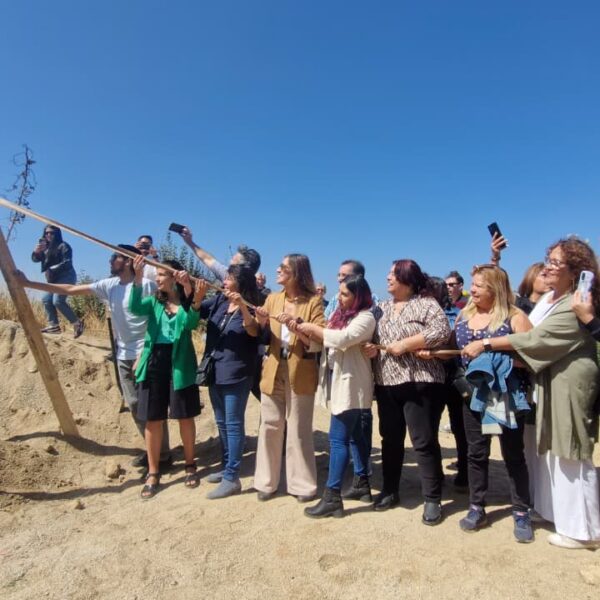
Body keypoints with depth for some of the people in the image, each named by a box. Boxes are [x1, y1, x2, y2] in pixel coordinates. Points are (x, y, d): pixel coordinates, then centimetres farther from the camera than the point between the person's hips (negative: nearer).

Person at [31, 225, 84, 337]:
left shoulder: (63, 246, -7)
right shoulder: (46, 247, 15)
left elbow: (67, 263, -17)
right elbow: (35, 259, 5)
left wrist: (52, 269, -22)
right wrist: (36, 251, -16)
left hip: (66, 277, -8)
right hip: (53, 279, 9)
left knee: (58, 301, -20)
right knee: (46, 299, 2)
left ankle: (77, 323, -13)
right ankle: (54, 325, 6)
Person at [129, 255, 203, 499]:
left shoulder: (188, 302, 0)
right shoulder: (154, 301, 8)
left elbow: (192, 322, -21)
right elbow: (135, 308, -13)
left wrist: (189, 292, -33)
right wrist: (138, 279, -26)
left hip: (180, 364, -3)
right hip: (154, 362, 3)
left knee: (185, 416, 9)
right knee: (153, 419, 8)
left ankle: (190, 465, 28)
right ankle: (153, 473, 22)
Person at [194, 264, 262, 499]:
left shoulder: (250, 308, -11)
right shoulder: (218, 301, 6)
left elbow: (253, 331, -26)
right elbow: (195, 309, 1)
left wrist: (242, 306, -40)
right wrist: (196, 292, -18)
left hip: (236, 374, -7)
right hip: (215, 370, 7)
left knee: (233, 424, -2)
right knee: (221, 423, 17)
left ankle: (232, 478, 6)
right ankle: (226, 467, 32)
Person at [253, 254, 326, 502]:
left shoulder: (313, 301, -4)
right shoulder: (272, 299, 9)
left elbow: (320, 342, -11)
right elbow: (263, 339, 11)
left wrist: (297, 326, -24)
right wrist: (262, 324, -9)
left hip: (301, 374, -4)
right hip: (273, 371, 4)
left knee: (298, 430, 5)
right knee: (270, 426, 10)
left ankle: (302, 484, 21)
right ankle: (266, 481, 24)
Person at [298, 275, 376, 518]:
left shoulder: (365, 317, -12)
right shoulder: (340, 313, 12)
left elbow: (343, 339, -26)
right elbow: (324, 340, 10)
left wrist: (313, 328, -17)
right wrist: (302, 330, -5)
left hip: (350, 384, -8)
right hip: (337, 380, 8)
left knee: (338, 438, -8)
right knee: (353, 433, 18)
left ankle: (332, 497, -2)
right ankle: (362, 481, 32)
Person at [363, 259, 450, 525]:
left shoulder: (426, 303, -4)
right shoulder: (381, 308, 14)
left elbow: (442, 331, -18)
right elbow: (372, 338, 17)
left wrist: (404, 344, -18)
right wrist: (371, 348, -6)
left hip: (420, 383, -6)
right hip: (387, 383, 6)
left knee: (424, 441, 0)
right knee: (390, 439, 14)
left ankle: (432, 499, 14)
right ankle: (390, 491, 29)